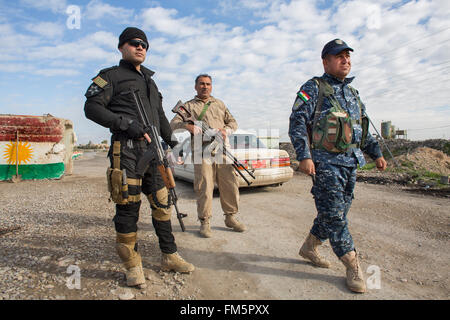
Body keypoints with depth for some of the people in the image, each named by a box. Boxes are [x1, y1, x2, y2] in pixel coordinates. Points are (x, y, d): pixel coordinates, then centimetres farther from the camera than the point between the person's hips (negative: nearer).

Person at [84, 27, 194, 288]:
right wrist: (124, 123, -16)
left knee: (162, 203, 7)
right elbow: (92, 107, -5)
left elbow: (160, 116, 30)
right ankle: (133, 265, 11)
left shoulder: (149, 80, 27)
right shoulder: (111, 76, 7)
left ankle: (169, 257, 19)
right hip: (126, 148, -6)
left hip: (152, 149, 7)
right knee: (128, 206, -4)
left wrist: (172, 140, 22)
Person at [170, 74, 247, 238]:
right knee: (204, 187, -7)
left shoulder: (219, 104, 26)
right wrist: (187, 125, -17)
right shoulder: (189, 105, 16)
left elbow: (232, 122, 23)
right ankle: (205, 222, 6)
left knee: (230, 184, 1)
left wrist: (226, 130, -1)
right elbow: (173, 124, 6)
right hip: (201, 151, -3)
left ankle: (231, 217, 17)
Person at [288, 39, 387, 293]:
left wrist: (376, 153, 20)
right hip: (325, 161, -8)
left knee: (339, 212, 12)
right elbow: (297, 122, -13)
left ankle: (310, 248, 30)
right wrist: (304, 156, -22)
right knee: (334, 213, -5)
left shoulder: (352, 92, 19)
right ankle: (354, 267, 9)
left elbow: (363, 128, 26)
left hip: (351, 161, 8)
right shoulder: (313, 88, -3)